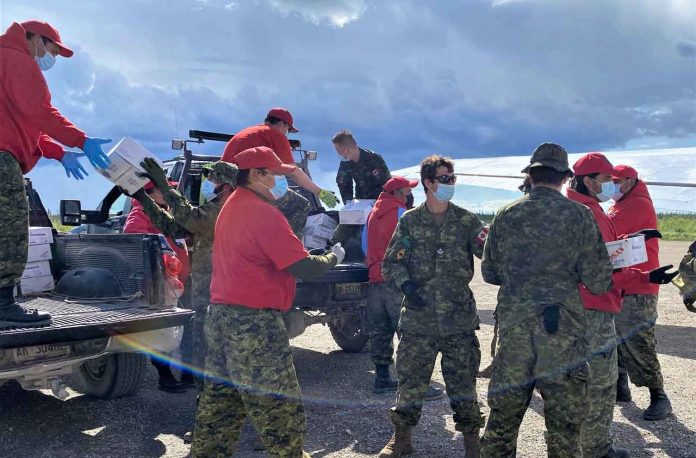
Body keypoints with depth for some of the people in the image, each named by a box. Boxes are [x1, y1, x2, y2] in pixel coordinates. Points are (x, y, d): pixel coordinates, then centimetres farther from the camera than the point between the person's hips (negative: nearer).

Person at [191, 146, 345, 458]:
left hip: (221, 314, 10)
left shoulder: (231, 207, 13)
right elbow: (303, 268, -19)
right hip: (254, 322, -10)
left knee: (221, 402, 16)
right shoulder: (264, 212, -16)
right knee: (279, 407, 0)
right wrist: (333, 258, 0)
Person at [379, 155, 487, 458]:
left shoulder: (466, 220, 3)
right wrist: (406, 285, -14)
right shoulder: (409, 222, 4)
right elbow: (391, 263, 4)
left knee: (463, 381, 5)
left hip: (460, 319, 0)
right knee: (410, 379, 7)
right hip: (418, 319, 0)